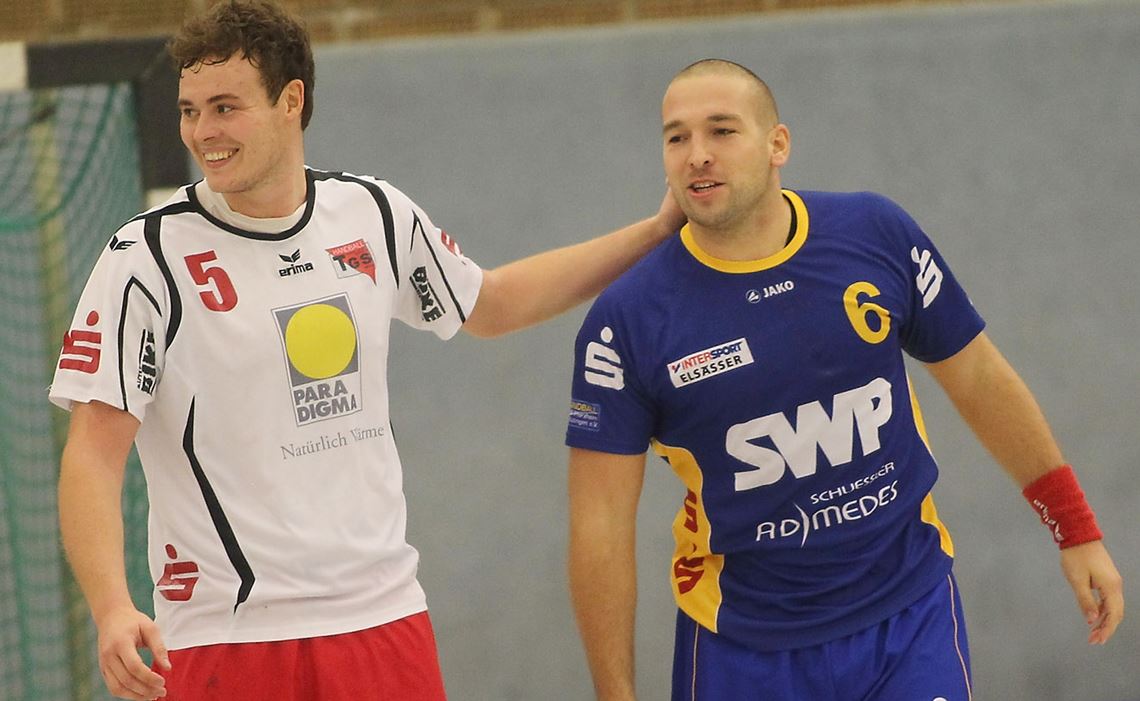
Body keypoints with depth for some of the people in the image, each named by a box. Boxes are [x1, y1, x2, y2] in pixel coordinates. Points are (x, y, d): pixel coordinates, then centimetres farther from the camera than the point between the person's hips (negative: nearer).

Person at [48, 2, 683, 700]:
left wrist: (656, 230, 24)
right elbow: (94, 454, -12)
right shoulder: (148, 257, -8)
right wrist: (113, 609, -27)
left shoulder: (375, 215, 6)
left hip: (386, 617, 4)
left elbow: (491, 304, 26)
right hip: (226, 637, -4)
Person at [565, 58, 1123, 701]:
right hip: (743, 643, -1)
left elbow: (979, 380, 5)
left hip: (912, 618, 1)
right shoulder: (627, 321, -13)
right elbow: (601, 523, -10)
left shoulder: (879, 236, -8)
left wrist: (1076, 528, 8)